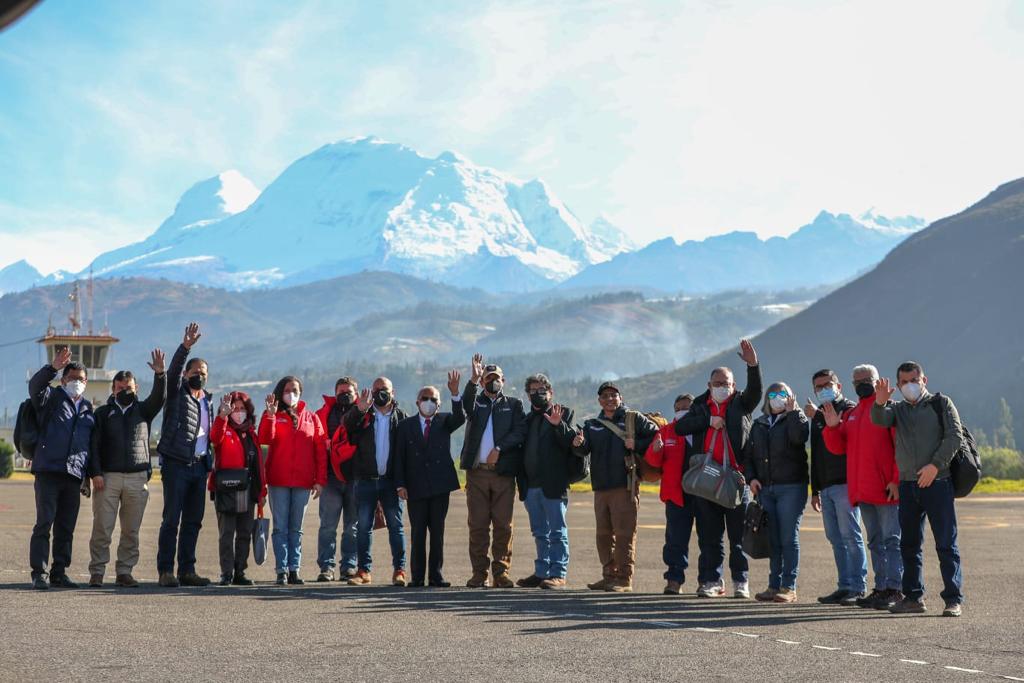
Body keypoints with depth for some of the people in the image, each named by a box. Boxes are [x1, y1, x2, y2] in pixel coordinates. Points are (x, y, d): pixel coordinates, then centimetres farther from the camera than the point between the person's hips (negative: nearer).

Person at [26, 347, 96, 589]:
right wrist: (53, 368, -31)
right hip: (48, 470, -5)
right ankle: (39, 573, -7)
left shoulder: (88, 409, 20)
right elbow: (35, 386, -16)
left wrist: (90, 474, 16)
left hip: (74, 476, 5)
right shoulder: (52, 398, 7)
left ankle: (59, 573, 13)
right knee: (44, 523, -9)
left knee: (66, 528, 7)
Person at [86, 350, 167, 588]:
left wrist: (159, 375, -23)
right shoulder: (103, 413, 10)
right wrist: (95, 473, -8)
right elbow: (94, 445, 4)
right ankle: (96, 573, -1)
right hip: (108, 478, -2)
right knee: (102, 528, -5)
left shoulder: (143, 410, 14)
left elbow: (159, 397, -5)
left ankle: (124, 572, 8)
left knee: (131, 530, 2)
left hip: (137, 478, 2)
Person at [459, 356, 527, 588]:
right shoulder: (476, 402, 14)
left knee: (503, 525, -1)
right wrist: (473, 380, -25)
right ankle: (479, 573, 4)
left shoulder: (514, 405, 13)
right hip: (477, 471, 0)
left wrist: (499, 449, -14)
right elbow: (466, 406, -11)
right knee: (477, 525, 0)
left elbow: (519, 432, 0)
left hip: (503, 472, 0)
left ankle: (501, 572, 4)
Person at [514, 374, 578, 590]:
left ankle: (558, 574, -4)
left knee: (557, 532, -5)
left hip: (553, 485, -6)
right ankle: (542, 572, 16)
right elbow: (522, 450, 18)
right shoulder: (528, 418, 19)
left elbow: (570, 442, -10)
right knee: (540, 533, 11)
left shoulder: (563, 414, 3)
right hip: (531, 486, 6)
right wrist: (522, 482, 7)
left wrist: (559, 425, -25)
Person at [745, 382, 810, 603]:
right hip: (765, 489, 5)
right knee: (772, 539, 6)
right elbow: (748, 454, 19)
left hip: (791, 487, -5)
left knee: (789, 538, -6)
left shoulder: (796, 419, 4)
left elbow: (799, 437, -19)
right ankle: (774, 585, 11)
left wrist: (792, 411, -13)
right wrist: (751, 477, 4)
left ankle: (789, 587, -3)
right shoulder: (759, 424, 18)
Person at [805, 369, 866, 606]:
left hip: (844, 483, -8)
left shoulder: (849, 409, -1)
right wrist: (815, 490, 22)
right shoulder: (818, 416, 22)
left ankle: (858, 588, -6)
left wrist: (819, 417, -14)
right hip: (826, 486, 8)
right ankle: (845, 586, 12)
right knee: (836, 539, 8)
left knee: (850, 536, -8)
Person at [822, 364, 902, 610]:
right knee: (875, 542, 12)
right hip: (862, 491, 7)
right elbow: (838, 447, 14)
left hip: (886, 488, -7)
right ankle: (880, 588, 17)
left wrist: (896, 479, -17)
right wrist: (832, 427, -5)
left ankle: (895, 589, -6)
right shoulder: (850, 415, 18)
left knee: (891, 540, -6)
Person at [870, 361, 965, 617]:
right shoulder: (898, 409, 16)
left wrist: (935, 465, -13)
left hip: (937, 482, -4)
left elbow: (955, 436, -4)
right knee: (909, 544, 7)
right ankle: (913, 597, 15)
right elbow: (880, 420, -4)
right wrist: (880, 402, -26)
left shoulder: (941, 403, 6)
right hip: (907, 485, 5)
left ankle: (954, 598, -4)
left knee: (946, 543, -6)